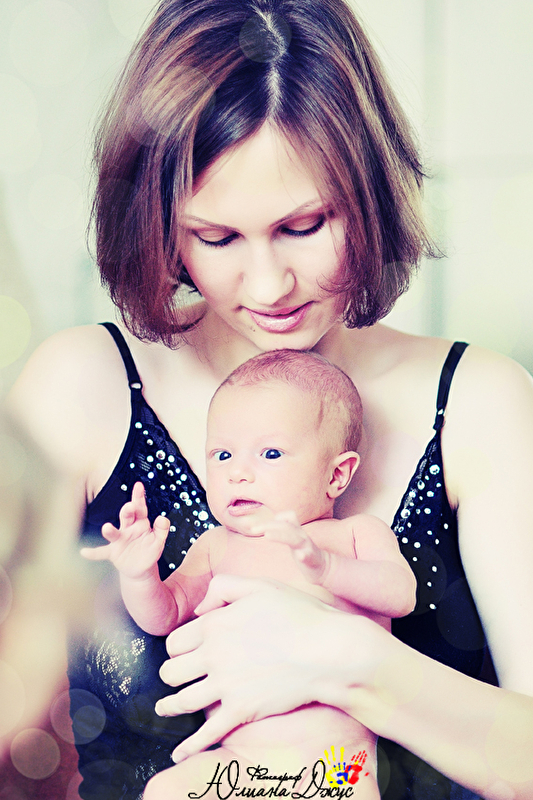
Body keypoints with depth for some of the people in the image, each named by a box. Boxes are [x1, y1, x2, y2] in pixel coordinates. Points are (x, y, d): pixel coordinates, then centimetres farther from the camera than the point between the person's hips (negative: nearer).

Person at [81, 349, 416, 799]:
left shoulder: (359, 533, 8)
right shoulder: (217, 547, 17)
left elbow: (401, 595, -8)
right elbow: (162, 618, 11)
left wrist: (324, 565, -26)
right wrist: (139, 576, -12)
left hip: (336, 757, -2)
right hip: (236, 758, 3)